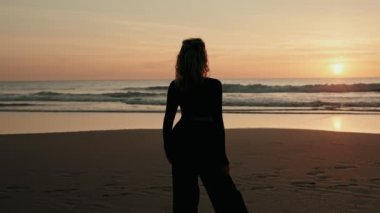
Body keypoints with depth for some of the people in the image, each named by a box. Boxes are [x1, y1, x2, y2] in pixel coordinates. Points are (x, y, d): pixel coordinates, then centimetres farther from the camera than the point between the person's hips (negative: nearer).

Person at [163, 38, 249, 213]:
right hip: (205, 145, -4)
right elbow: (217, 122, -12)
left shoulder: (175, 86, -1)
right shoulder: (213, 85, -12)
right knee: (226, 198, 6)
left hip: (182, 144, 4)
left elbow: (168, 121, 2)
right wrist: (222, 158, -7)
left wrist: (169, 150, 14)